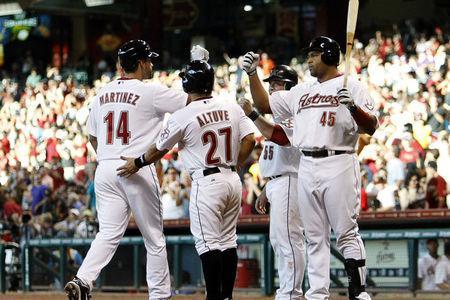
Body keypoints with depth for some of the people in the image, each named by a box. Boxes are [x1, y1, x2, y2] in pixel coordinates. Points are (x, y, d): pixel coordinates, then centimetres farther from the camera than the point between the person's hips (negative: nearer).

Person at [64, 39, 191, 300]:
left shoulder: (102, 94, 11)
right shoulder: (151, 92, -7)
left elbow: (93, 138, 18)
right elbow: (193, 100, -2)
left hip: (105, 170, 5)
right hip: (137, 170, -5)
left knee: (109, 233, 2)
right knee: (154, 237, 6)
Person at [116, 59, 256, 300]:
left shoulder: (182, 116, -8)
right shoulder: (232, 108, 5)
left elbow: (160, 149, 2)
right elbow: (249, 140, 0)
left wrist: (137, 164, 18)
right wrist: (235, 164, 13)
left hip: (206, 182, -6)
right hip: (233, 180, 6)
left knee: (208, 243, -5)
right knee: (228, 241, 13)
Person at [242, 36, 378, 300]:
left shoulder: (351, 87, 1)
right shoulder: (301, 91, 20)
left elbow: (371, 127, -9)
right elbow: (264, 105, 24)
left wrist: (353, 107, -27)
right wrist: (252, 74, 13)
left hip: (338, 166, -6)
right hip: (306, 167, 6)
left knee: (346, 233, -9)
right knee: (315, 236, 6)